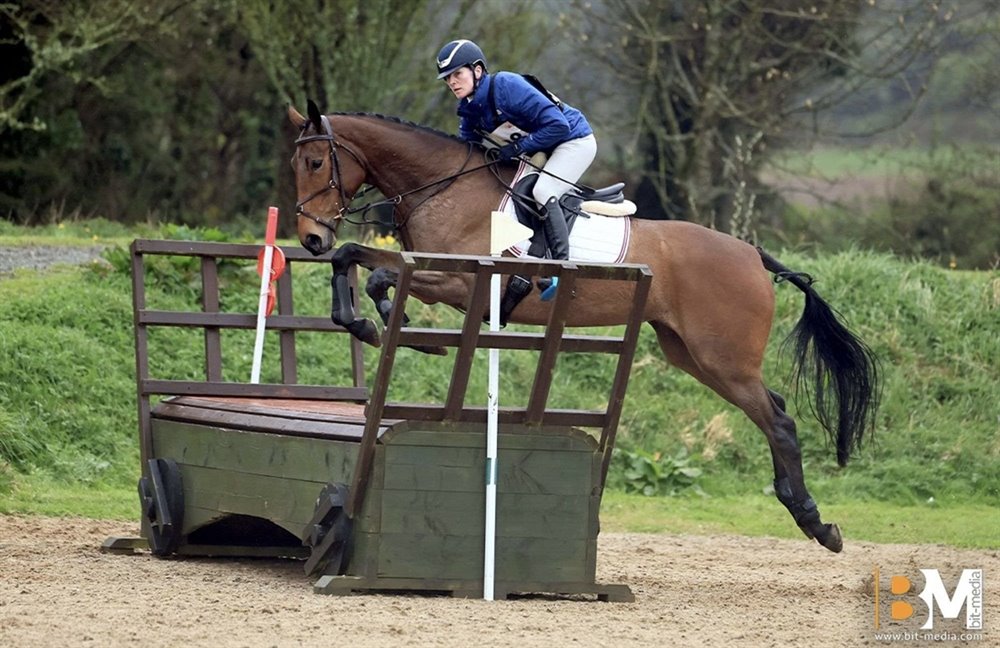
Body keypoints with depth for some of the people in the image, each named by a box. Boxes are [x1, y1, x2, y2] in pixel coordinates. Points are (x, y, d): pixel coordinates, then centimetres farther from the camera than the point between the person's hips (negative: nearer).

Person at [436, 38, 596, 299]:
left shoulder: (506, 86, -29)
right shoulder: (469, 109, -2)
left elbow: (558, 125, -30)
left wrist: (518, 147, -28)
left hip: (574, 140, -10)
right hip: (539, 149, 10)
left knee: (542, 192, -27)